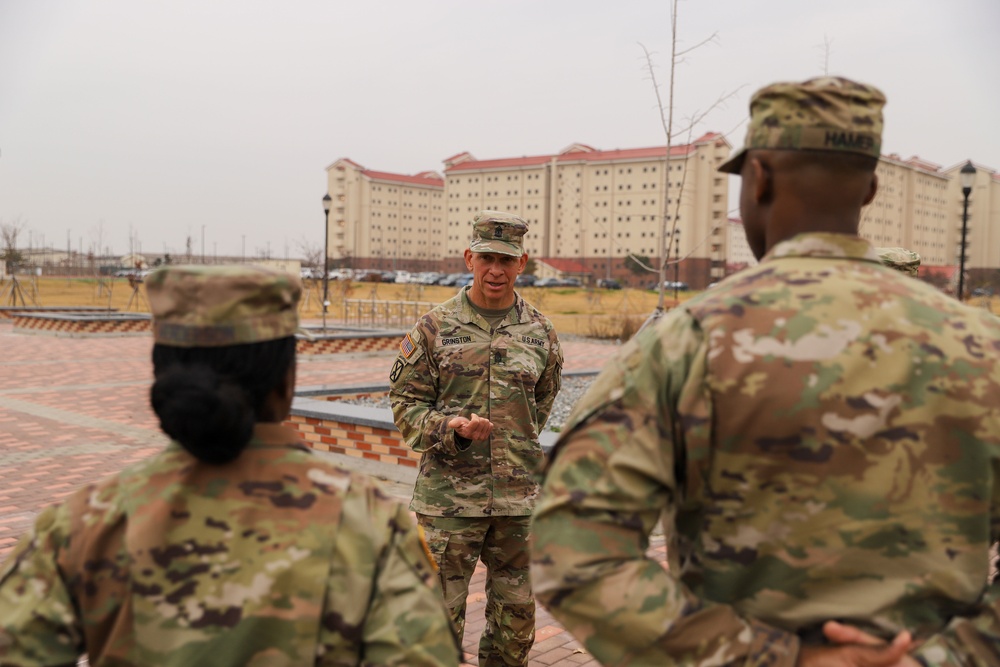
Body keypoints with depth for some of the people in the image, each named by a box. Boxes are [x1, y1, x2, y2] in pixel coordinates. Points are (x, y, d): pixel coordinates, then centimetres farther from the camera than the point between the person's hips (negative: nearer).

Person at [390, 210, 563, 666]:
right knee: (440, 616, 5)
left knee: (516, 618, 13)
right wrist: (451, 427, -19)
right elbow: (405, 403, -2)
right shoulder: (435, 328, -3)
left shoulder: (540, 333, 5)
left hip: (519, 496, 3)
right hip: (448, 497, -2)